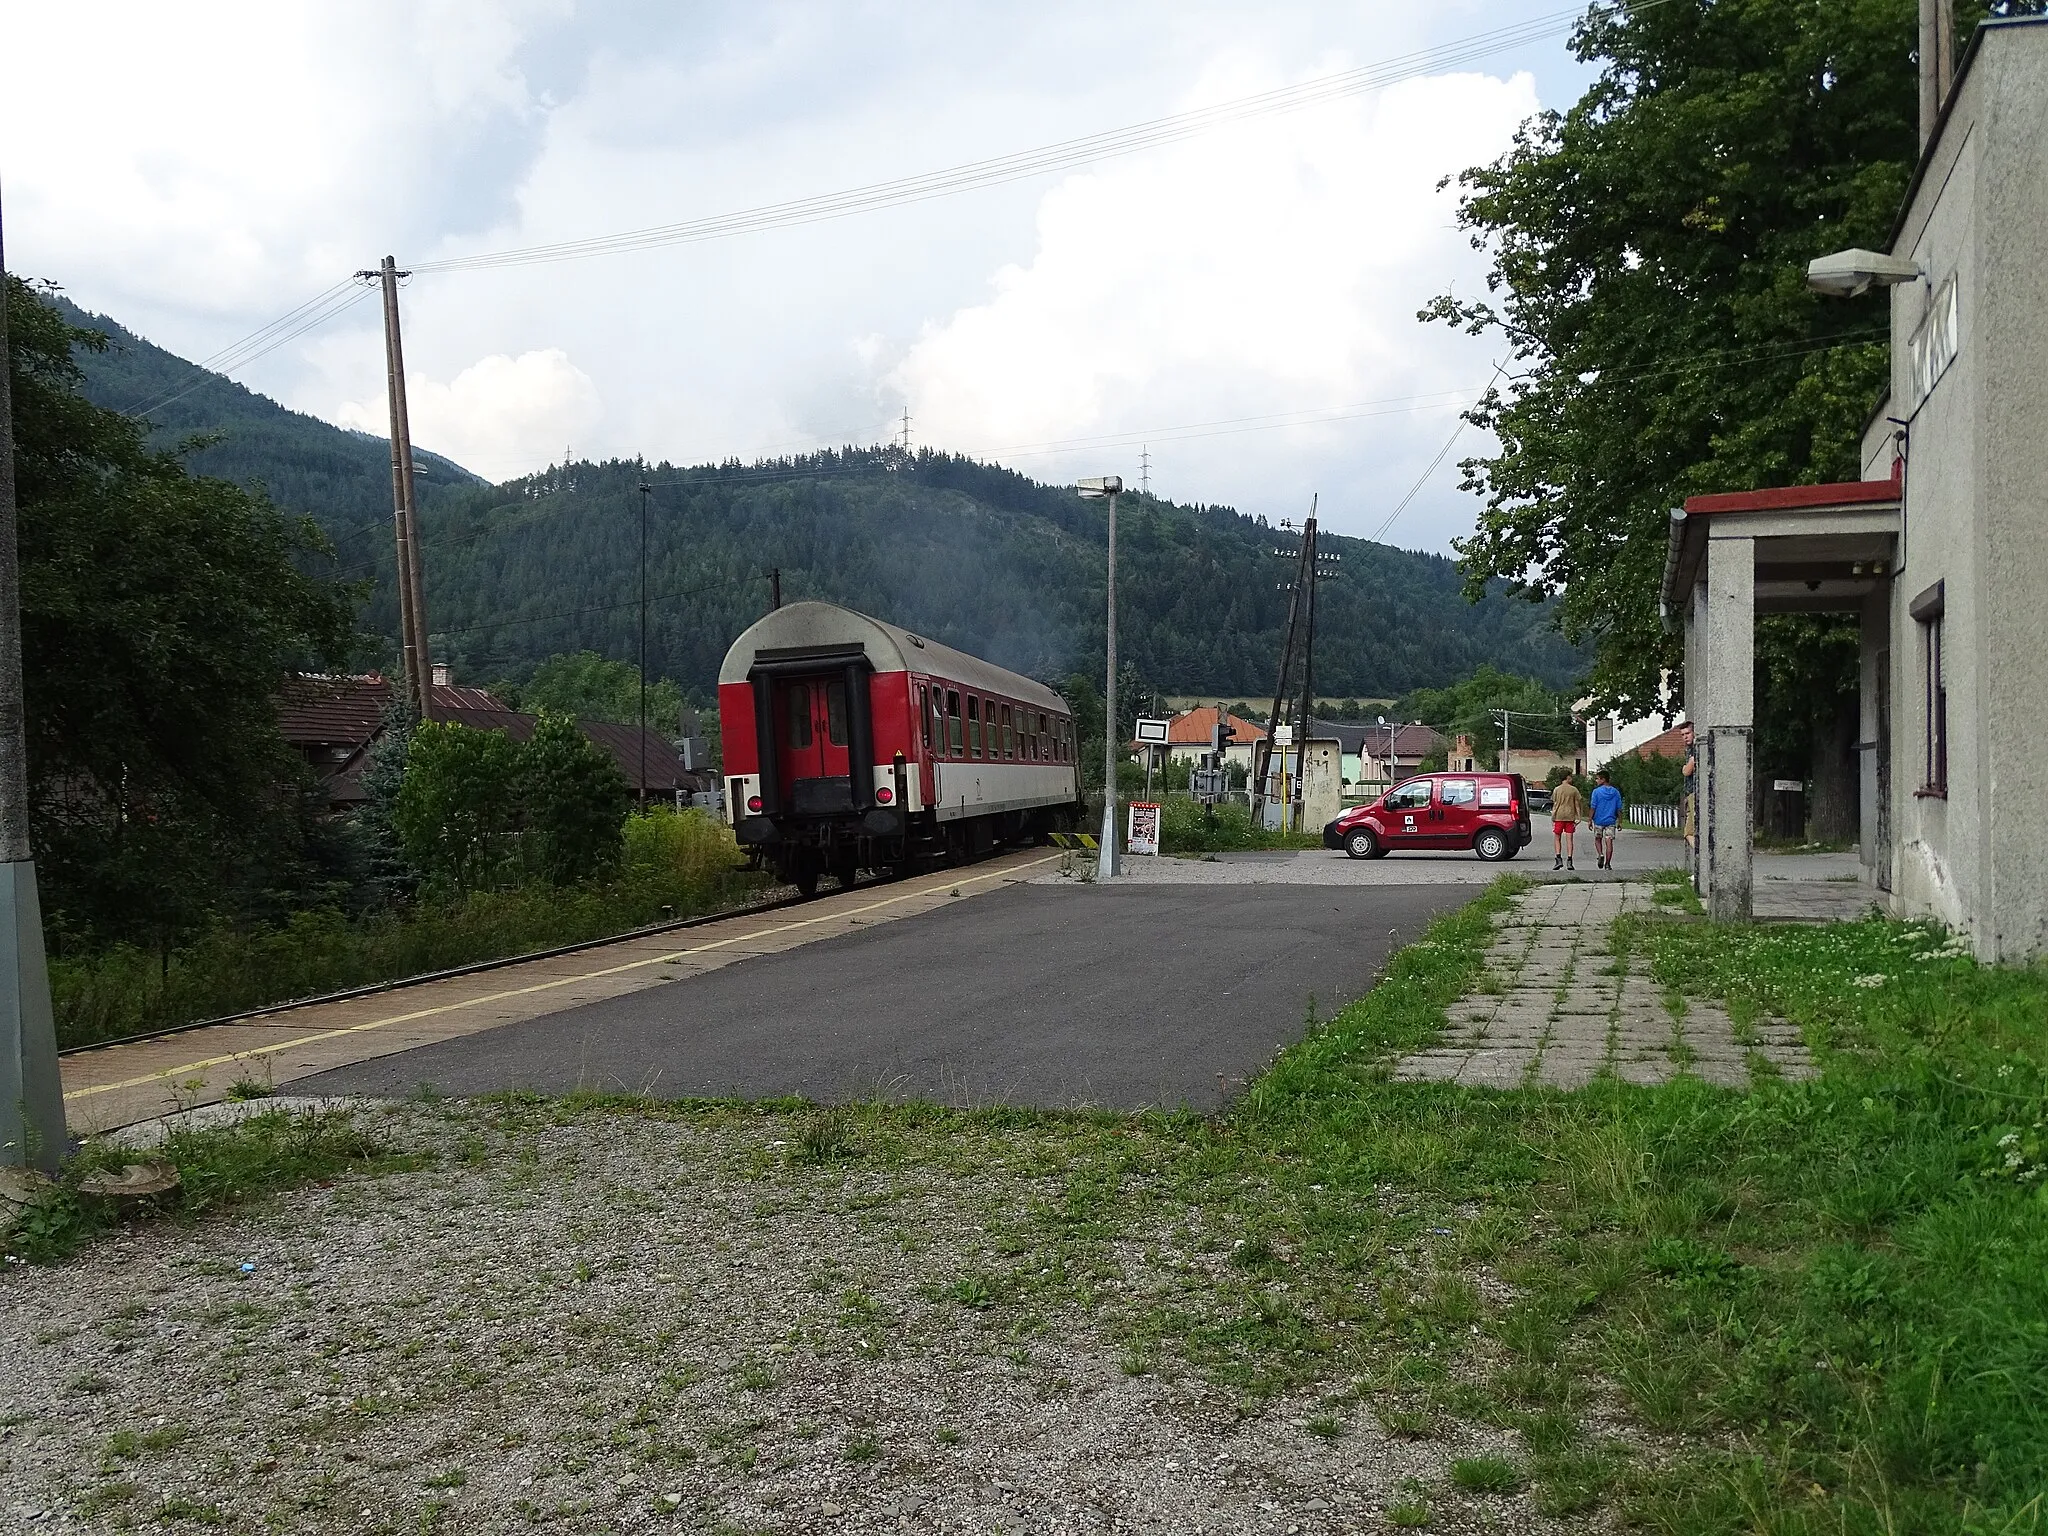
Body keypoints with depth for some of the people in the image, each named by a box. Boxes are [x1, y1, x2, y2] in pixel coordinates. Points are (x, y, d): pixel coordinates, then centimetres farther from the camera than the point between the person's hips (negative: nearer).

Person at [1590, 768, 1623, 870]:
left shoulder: (1596, 791, -8)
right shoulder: (1616, 792, 3)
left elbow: (1593, 807, -9)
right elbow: (1619, 809, 5)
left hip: (1599, 820, -2)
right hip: (1611, 820, 2)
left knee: (1598, 839, 16)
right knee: (1609, 841, 2)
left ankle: (1600, 855, -8)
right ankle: (1608, 864, 0)